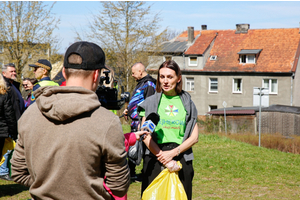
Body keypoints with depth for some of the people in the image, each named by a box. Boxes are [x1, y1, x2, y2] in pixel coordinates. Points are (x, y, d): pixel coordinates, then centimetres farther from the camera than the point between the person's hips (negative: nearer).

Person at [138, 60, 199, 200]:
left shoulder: (187, 103, 10)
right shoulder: (151, 102, 7)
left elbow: (194, 137, 4)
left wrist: (173, 153, -9)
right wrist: (161, 154, -12)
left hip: (181, 158, 1)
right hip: (155, 159, -1)